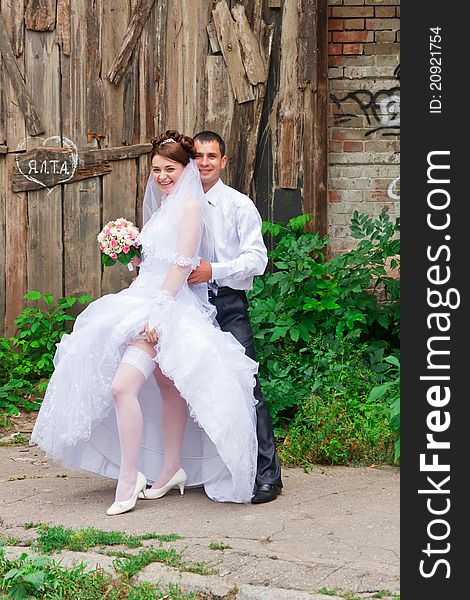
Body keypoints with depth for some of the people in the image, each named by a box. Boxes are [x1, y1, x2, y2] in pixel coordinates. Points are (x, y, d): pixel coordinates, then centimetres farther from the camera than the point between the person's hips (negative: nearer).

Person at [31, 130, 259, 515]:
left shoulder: (190, 205, -9)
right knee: (167, 387, 15)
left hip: (170, 307, -10)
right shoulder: (163, 207, 19)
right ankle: (172, 469, 23)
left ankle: (129, 478, -17)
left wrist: (158, 311, -23)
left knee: (123, 385, -20)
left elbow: (183, 264, -18)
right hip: (148, 302, 10)